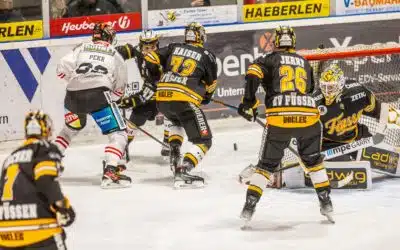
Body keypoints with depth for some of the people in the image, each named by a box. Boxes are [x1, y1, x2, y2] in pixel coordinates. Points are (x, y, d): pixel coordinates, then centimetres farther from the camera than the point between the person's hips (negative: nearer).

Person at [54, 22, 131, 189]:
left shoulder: (81, 49, 21)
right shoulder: (114, 54, 21)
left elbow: (62, 69, 7)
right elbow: (120, 86, 22)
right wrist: (111, 99, 38)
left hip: (73, 96, 4)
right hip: (98, 95, -4)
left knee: (70, 129, 33)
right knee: (119, 134, 0)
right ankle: (110, 172, -20)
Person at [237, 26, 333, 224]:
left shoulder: (270, 59, 13)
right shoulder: (305, 63, 26)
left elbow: (253, 74, -5)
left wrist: (248, 103, -1)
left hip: (279, 118, -2)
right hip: (308, 116, 2)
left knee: (267, 164, 12)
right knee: (313, 160, 25)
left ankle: (249, 207, 4)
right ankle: (326, 203, 21)